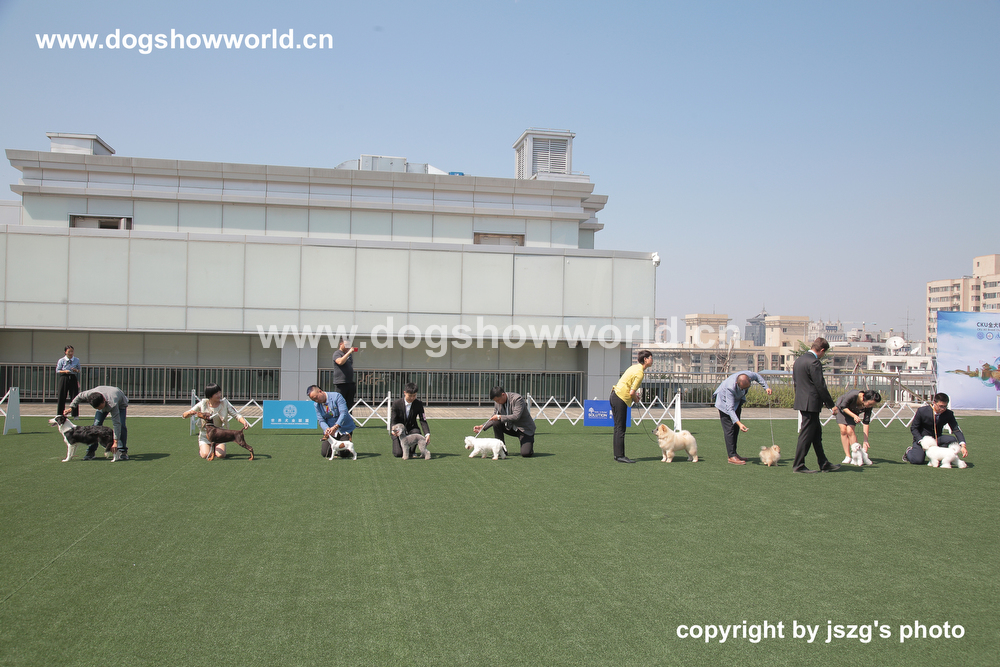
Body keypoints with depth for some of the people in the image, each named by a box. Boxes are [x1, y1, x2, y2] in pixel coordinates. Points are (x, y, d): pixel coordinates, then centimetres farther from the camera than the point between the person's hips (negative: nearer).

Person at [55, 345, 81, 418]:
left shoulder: (77, 360, 7)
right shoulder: (61, 360, 2)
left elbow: (79, 370, 12)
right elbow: (57, 370, 3)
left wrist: (76, 370, -10)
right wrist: (65, 371, -15)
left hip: (73, 378, 1)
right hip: (64, 378, -1)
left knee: (74, 396, 0)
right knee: (62, 397, 1)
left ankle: (75, 415, 6)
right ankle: (60, 414, 10)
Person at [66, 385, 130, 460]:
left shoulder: (112, 404, -48)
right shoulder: (89, 394, -37)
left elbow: (116, 423, -46)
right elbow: (79, 396, -10)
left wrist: (115, 442, -47)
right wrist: (71, 408, -11)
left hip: (120, 403, -4)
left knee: (121, 425, -23)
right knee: (96, 425, -11)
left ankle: (123, 452, -13)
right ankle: (90, 452, -3)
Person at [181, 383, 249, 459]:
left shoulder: (224, 402, -7)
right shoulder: (203, 404, -9)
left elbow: (236, 415, -6)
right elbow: (184, 416, -4)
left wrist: (244, 422, -26)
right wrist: (190, 412, -28)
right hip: (205, 435, -1)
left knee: (221, 455, -22)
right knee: (205, 455, -23)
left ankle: (215, 449, 14)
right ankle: (201, 449, 15)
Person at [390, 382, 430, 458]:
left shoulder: (419, 403, -11)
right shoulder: (396, 403, -16)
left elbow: (423, 420, -13)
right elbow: (393, 421, -11)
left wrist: (427, 434, -31)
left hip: (411, 428, 2)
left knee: (417, 433, -35)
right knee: (398, 454, -21)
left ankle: (412, 450, -2)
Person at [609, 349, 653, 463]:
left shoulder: (635, 367, 13)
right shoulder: (640, 372, -16)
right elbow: (632, 393, -18)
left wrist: (634, 394, 12)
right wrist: (636, 398, 2)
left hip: (616, 395, 10)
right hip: (620, 399, -10)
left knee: (619, 428, 12)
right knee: (620, 429, -8)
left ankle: (618, 454, 16)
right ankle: (620, 456, -6)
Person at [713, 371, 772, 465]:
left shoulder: (750, 375, -29)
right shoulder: (730, 387, -43)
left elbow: (757, 377, 0)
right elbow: (730, 408, -40)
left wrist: (766, 387, -10)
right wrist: (739, 423, -49)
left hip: (738, 400, 7)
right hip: (725, 400, -7)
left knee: (736, 428, 9)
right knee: (729, 428, -13)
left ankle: (734, 453, 15)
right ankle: (731, 456, -14)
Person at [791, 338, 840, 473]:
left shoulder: (799, 360, 12)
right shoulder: (814, 362, -18)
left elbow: (795, 381, 18)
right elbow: (821, 386, -18)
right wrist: (831, 405, -10)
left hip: (801, 401, 10)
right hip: (811, 404, -10)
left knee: (817, 434, 15)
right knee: (806, 435, -2)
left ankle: (824, 464, 21)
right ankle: (798, 466, 4)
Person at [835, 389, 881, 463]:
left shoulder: (869, 406, -26)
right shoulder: (853, 395, -39)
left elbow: (866, 422, -21)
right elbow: (843, 407, -24)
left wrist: (865, 441, -23)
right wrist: (854, 416, -36)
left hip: (853, 412, 2)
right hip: (842, 409, -2)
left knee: (850, 431, -17)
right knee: (843, 430, -14)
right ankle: (847, 457, -11)